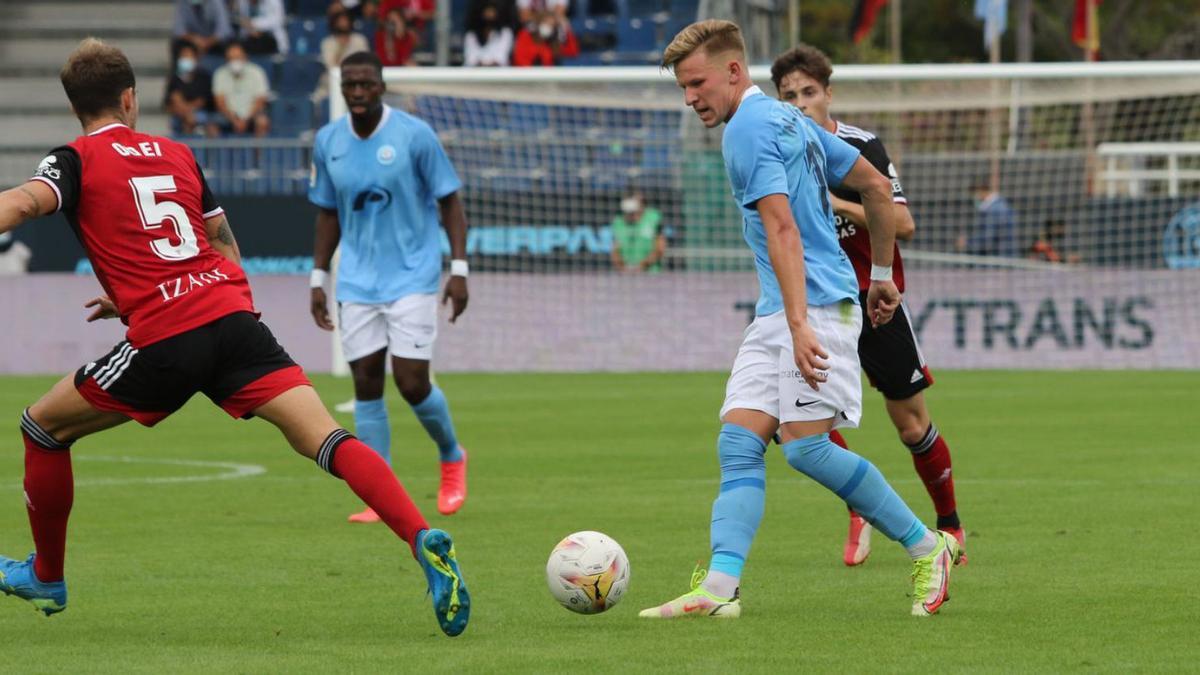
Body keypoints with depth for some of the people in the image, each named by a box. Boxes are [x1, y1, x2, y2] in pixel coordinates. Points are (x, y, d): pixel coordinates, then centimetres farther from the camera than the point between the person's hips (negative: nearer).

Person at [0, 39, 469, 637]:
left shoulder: (76, 160, 7)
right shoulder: (177, 155, 23)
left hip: (164, 344, -4)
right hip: (234, 317, 4)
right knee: (323, 436, -8)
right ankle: (424, 540, -29)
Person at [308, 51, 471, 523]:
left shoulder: (414, 135, -9)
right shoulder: (328, 141, 4)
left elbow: (449, 202, -4)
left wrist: (459, 270, -10)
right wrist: (318, 279, 11)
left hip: (411, 279, -4)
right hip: (357, 283, 4)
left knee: (412, 384, -9)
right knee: (366, 385, -1)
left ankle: (451, 457, 21)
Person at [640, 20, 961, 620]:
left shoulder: (749, 127, -10)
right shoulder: (788, 120, 20)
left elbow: (782, 229, -21)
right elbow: (877, 187, 25)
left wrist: (800, 325, -28)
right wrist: (881, 274, 31)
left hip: (816, 305, -10)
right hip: (776, 315, 10)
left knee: (804, 446, -15)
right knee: (738, 442, -2)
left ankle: (928, 548, -1)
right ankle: (719, 587, -14)